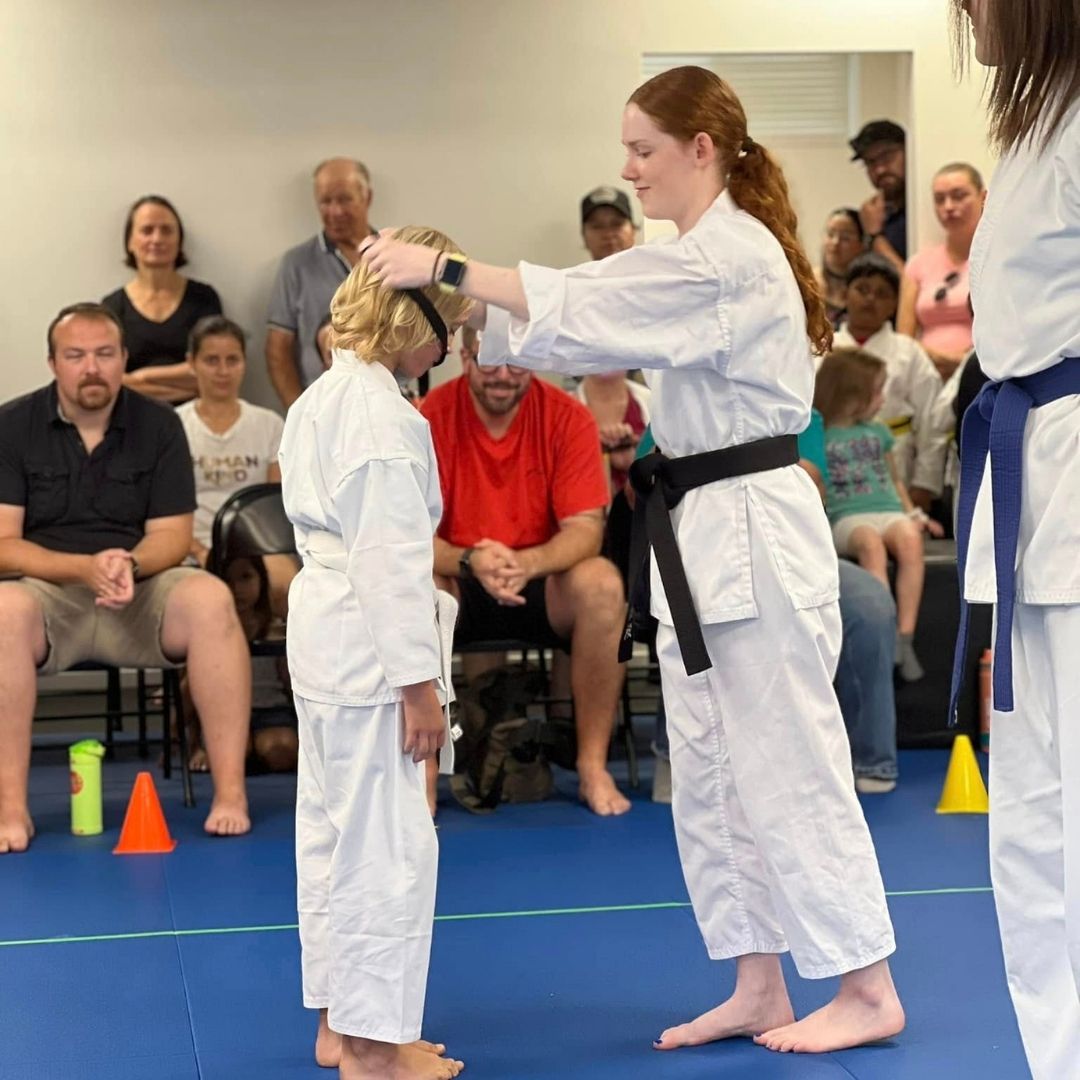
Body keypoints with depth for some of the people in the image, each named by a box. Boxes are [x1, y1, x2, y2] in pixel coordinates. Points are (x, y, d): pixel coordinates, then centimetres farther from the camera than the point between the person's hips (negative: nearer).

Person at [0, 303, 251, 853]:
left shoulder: (158, 425, 6)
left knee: (210, 598, -30)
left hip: (142, 591, 2)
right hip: (46, 589, -1)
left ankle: (230, 794, -27)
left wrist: (129, 566, -21)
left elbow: (171, 535, 2)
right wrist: (86, 568, -21)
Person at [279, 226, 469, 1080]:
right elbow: (392, 560, -21)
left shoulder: (323, 396, 11)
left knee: (333, 830, 16)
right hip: (370, 646, -11)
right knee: (388, 842, -2)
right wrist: (419, 683, -17)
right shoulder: (386, 419, -19)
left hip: (323, 628, 11)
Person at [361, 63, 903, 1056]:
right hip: (702, 537, 10)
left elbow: (582, 310, -23)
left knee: (788, 766, -3)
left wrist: (444, 268, -20)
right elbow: (586, 324, 8)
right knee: (709, 775, 12)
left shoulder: (733, 256, -16)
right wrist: (454, 294, -4)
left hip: (752, 536, -10)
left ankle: (867, 990, 8)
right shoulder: (702, 257, 15)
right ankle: (761, 990, 20)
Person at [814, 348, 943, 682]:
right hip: (845, 516, -3)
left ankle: (905, 637, -36)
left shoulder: (877, 432, 24)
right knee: (871, 543, -38)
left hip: (889, 511, 3)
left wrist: (913, 513, 18)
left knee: (910, 539, -32)